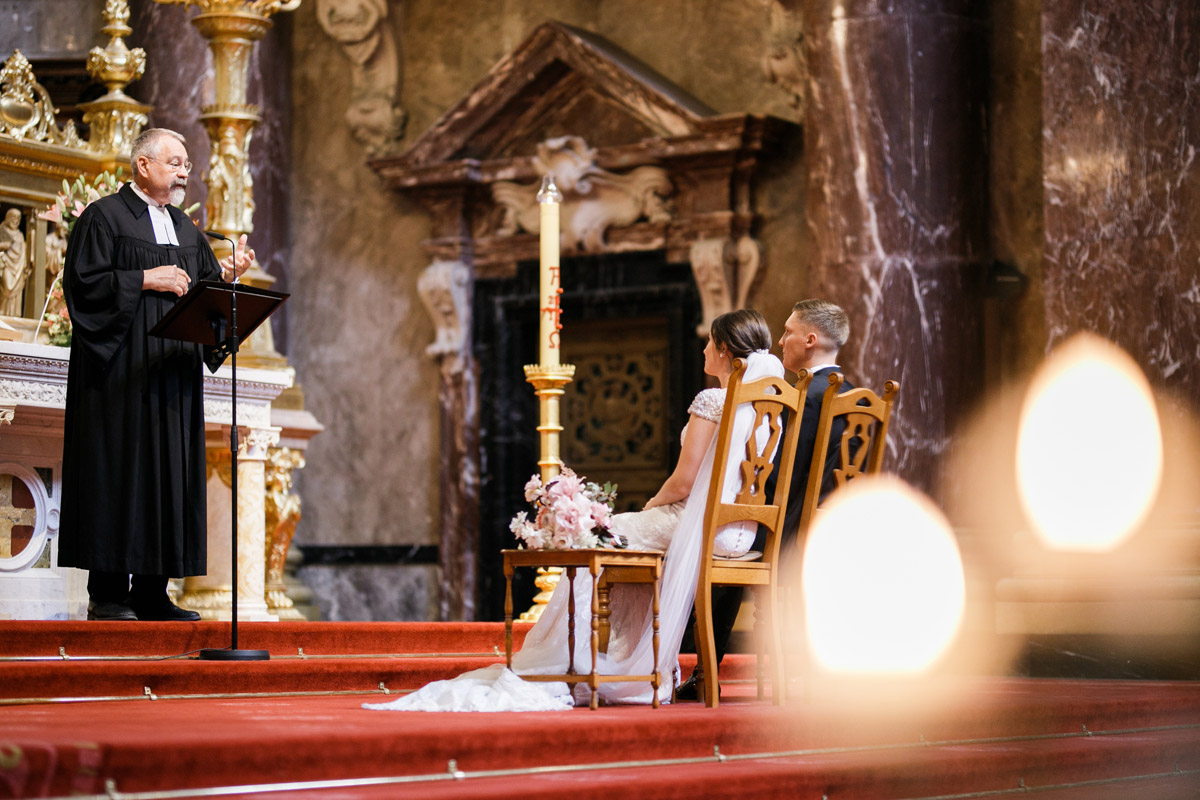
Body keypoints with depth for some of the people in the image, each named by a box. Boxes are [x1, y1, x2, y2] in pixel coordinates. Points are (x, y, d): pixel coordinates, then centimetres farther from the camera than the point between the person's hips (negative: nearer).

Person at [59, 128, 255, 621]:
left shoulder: (185, 228, 19)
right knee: (120, 464, -9)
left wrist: (227, 274, -4)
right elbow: (83, 283, -11)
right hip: (121, 369, -7)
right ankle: (108, 593, -5)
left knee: (171, 467, 3)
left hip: (173, 372, 7)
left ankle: (152, 592, 6)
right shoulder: (105, 216, -2)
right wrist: (145, 279, -14)